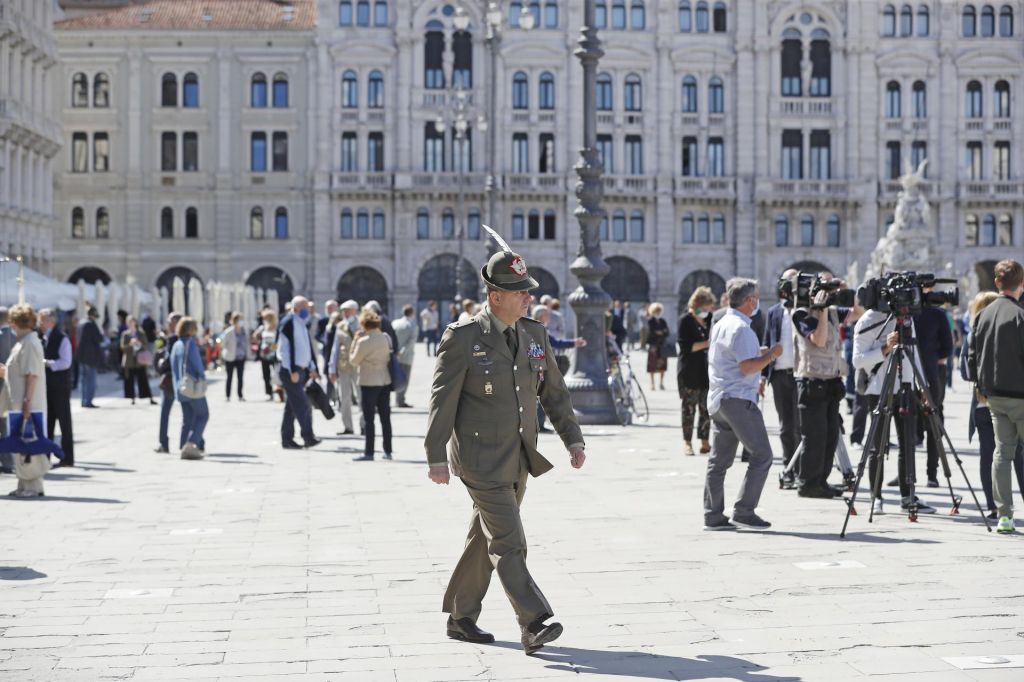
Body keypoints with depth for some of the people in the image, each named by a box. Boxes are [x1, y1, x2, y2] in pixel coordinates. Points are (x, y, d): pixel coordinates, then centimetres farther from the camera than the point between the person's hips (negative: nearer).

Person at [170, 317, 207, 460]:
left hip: (180, 387, 8)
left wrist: (177, 385, 16)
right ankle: (191, 443, -15)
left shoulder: (176, 345, 12)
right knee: (202, 415, -2)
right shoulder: (191, 343, -11)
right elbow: (197, 363, -15)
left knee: (187, 418, 13)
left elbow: (173, 367, 14)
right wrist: (203, 378, -2)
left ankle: (184, 446, 9)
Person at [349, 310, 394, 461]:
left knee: (368, 418, 0)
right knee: (385, 417, 11)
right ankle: (387, 451, 15)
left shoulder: (363, 342, -16)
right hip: (385, 381, 6)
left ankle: (368, 452, -1)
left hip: (369, 383, -6)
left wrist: (355, 341, -2)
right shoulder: (387, 338, 2)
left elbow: (353, 361, -7)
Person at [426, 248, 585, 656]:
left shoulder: (534, 334, 7)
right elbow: (442, 399, -10)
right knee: (508, 543, -11)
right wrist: (436, 458, -11)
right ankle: (534, 626, -13)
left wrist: (573, 439, 4)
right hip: (481, 460, -7)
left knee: (485, 539, 15)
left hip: (518, 459, 7)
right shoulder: (463, 337, -11)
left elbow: (553, 391, 13)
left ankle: (461, 618, 26)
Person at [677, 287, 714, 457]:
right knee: (689, 407, 1)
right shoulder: (685, 320, -5)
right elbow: (685, 346, -14)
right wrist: (707, 343, -16)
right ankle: (687, 441, 8)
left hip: (707, 371, 5)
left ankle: (704, 441, 12)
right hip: (690, 371, -5)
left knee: (706, 407, 5)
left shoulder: (709, 319, 11)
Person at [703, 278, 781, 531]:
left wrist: (758, 353, 22)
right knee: (761, 455, -3)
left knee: (718, 460, 8)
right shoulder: (741, 328, -14)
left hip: (717, 400, 10)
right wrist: (771, 355, -8)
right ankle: (744, 511, -6)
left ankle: (713, 515, 8)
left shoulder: (720, 325, 16)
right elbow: (747, 367, -21)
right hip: (739, 400, -10)